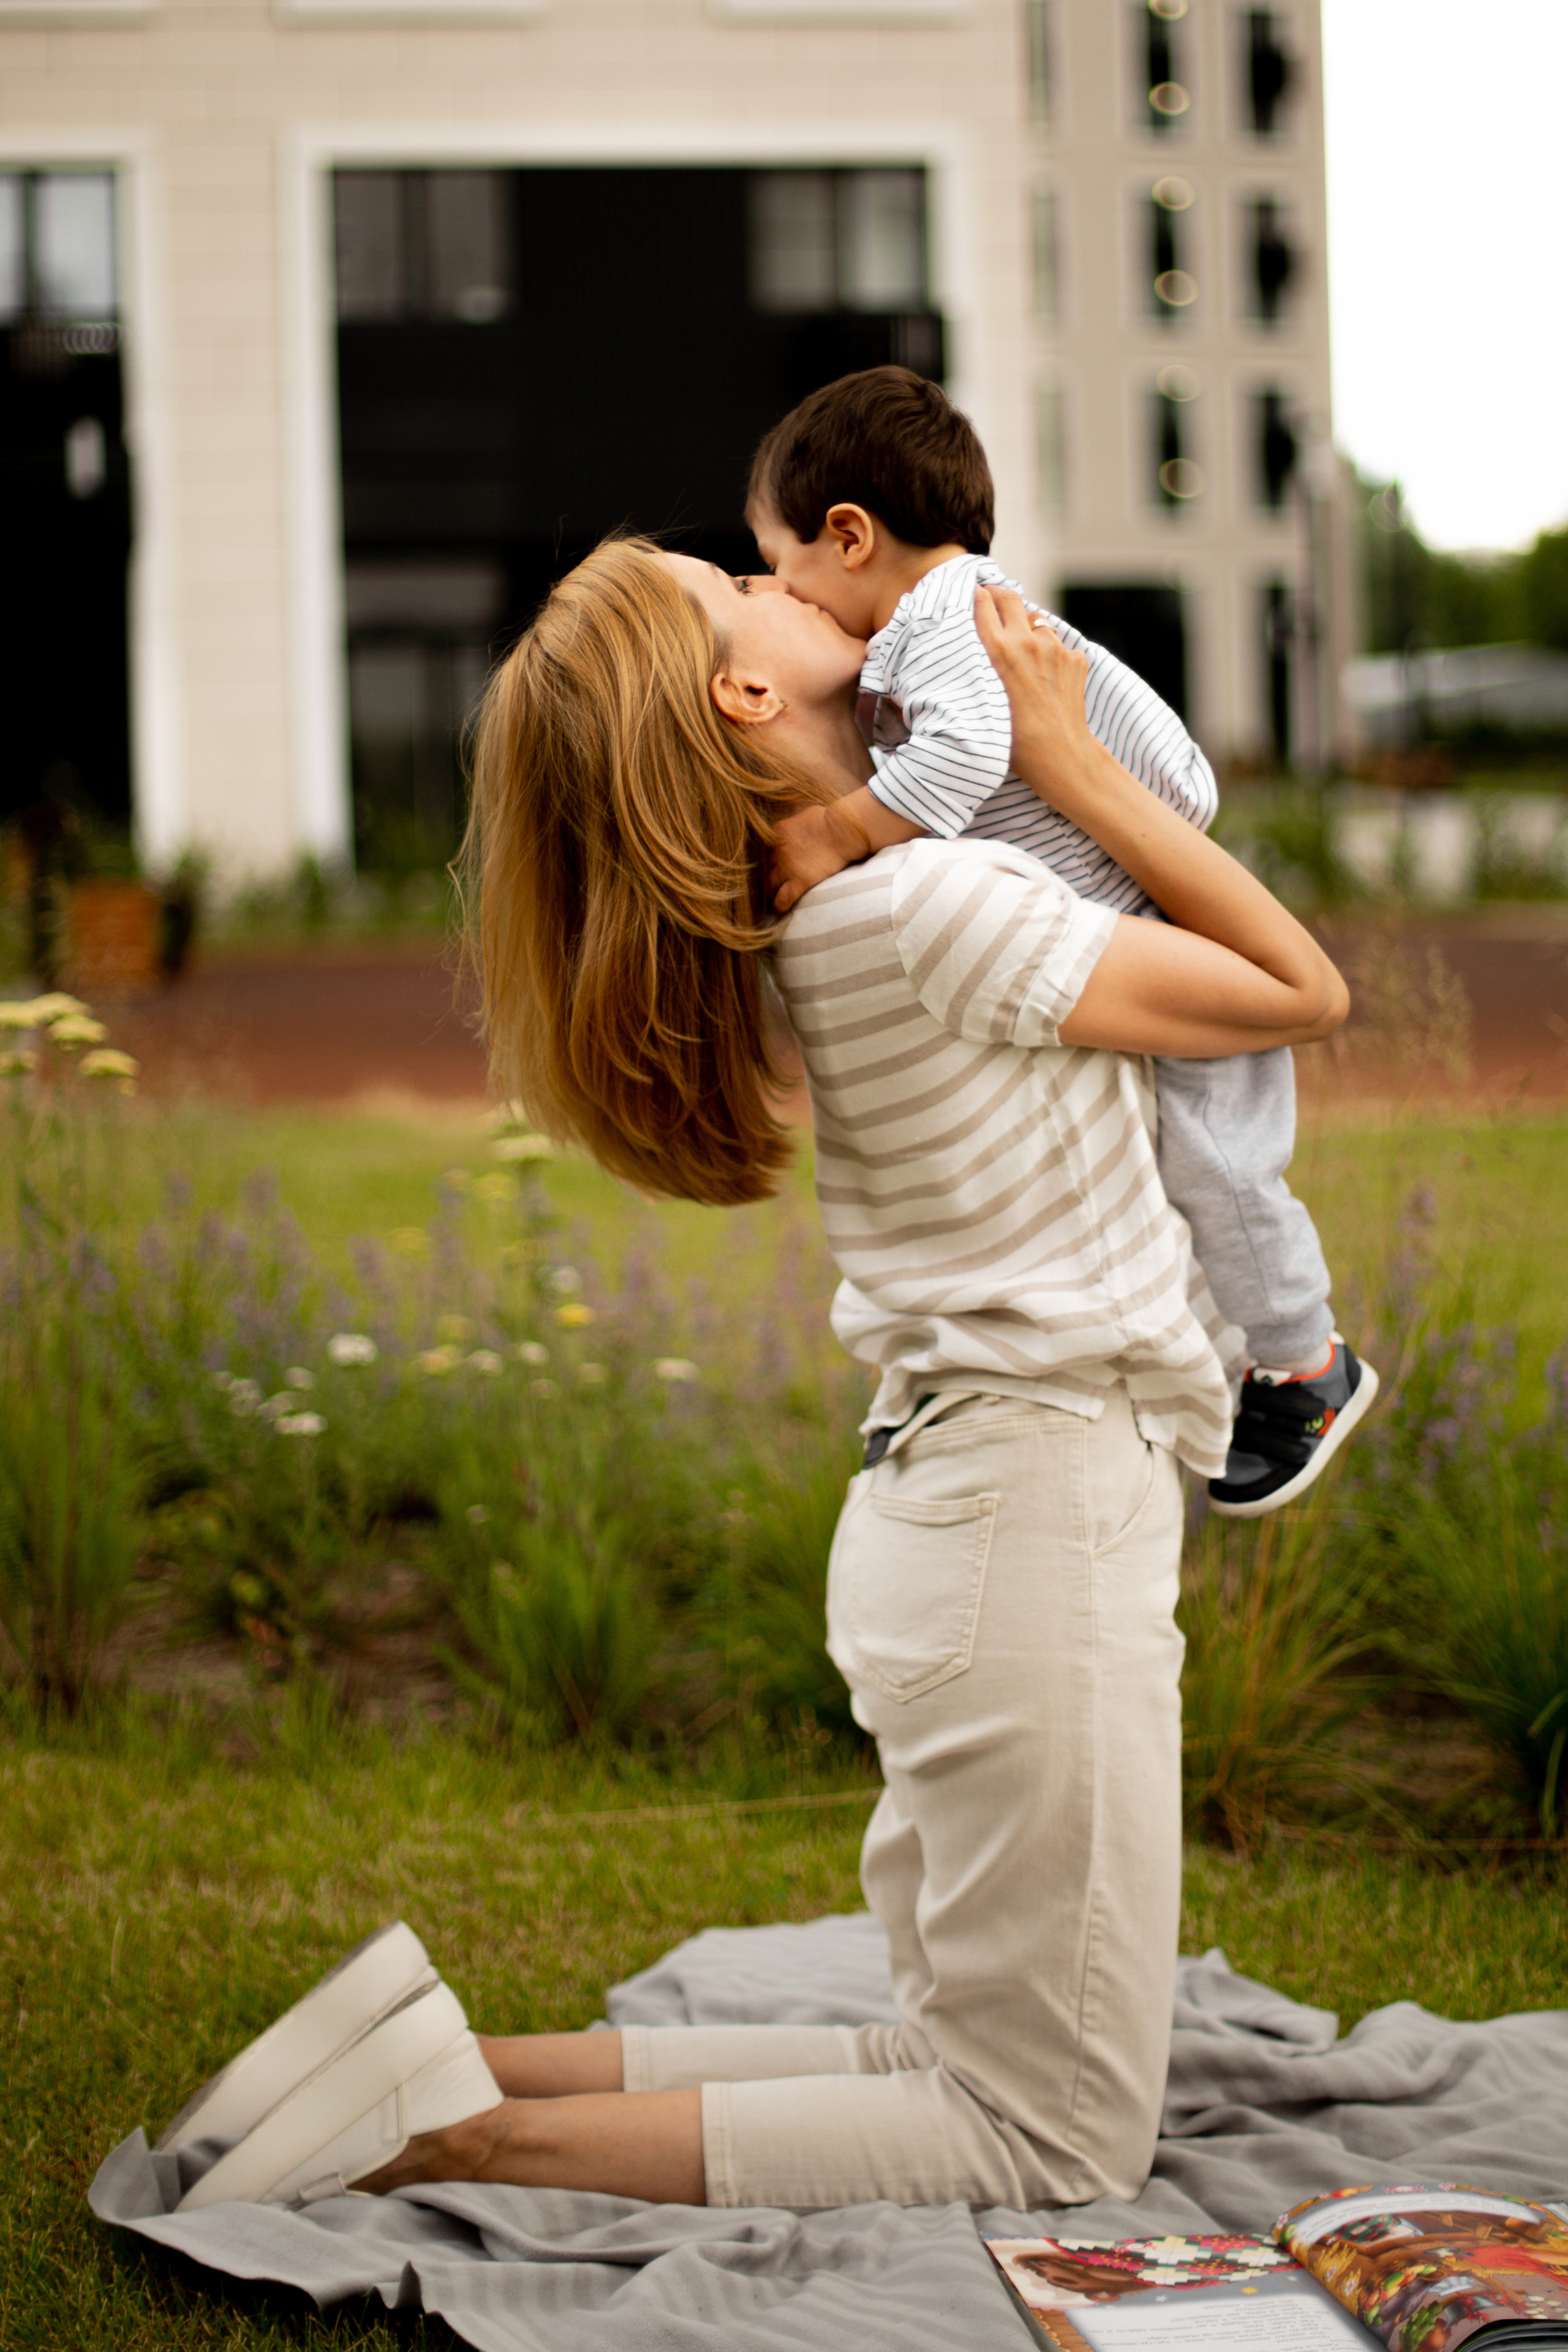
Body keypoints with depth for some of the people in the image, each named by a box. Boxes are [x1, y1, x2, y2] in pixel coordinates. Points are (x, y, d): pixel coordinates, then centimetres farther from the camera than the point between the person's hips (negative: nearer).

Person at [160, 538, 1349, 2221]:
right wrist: (1067, 762, -8)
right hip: (1042, 1518, -9)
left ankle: (458, 2067, 9)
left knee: (946, 2067, 18)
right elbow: (1301, 991, -10)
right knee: (1060, 2147, -1)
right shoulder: (932, 907, -19)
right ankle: (473, 2136, -7)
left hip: (955, 1505, 9)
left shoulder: (818, 921, 8)